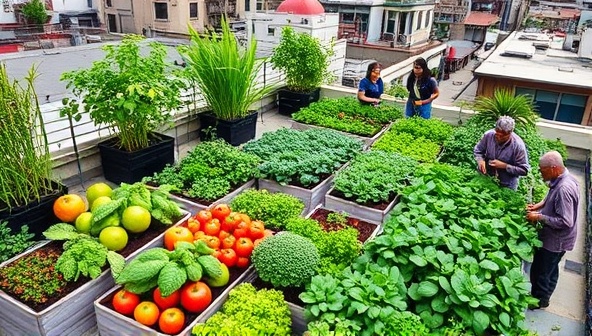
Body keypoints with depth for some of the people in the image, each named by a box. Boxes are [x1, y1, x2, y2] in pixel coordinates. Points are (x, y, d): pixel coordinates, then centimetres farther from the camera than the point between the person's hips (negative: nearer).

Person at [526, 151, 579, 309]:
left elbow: (565, 222, -31)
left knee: (540, 272, 9)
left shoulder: (564, 189, -33)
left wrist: (539, 217, -25)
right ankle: (544, 297, 44)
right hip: (555, 238, 9)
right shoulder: (561, 179, -3)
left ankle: (538, 300, 30)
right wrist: (538, 205, 2)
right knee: (551, 270, 26)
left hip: (555, 241, -9)